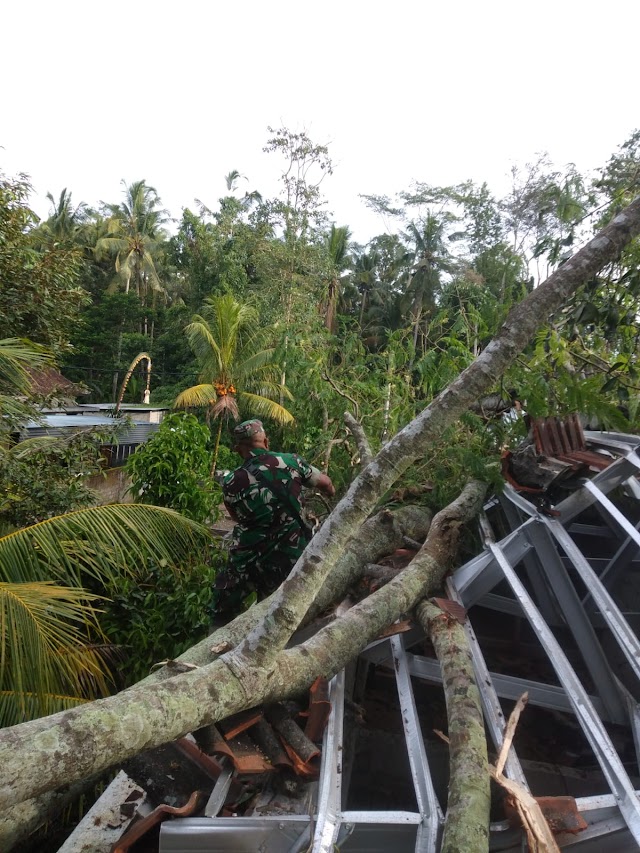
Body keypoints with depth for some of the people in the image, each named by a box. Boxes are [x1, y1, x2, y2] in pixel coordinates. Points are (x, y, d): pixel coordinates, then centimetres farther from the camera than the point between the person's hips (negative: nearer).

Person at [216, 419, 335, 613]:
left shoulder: (231, 483, -11)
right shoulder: (291, 461, -9)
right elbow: (325, 483, 7)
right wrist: (332, 493, 31)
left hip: (247, 561, 0)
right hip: (289, 559, 1)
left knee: (224, 612, 24)